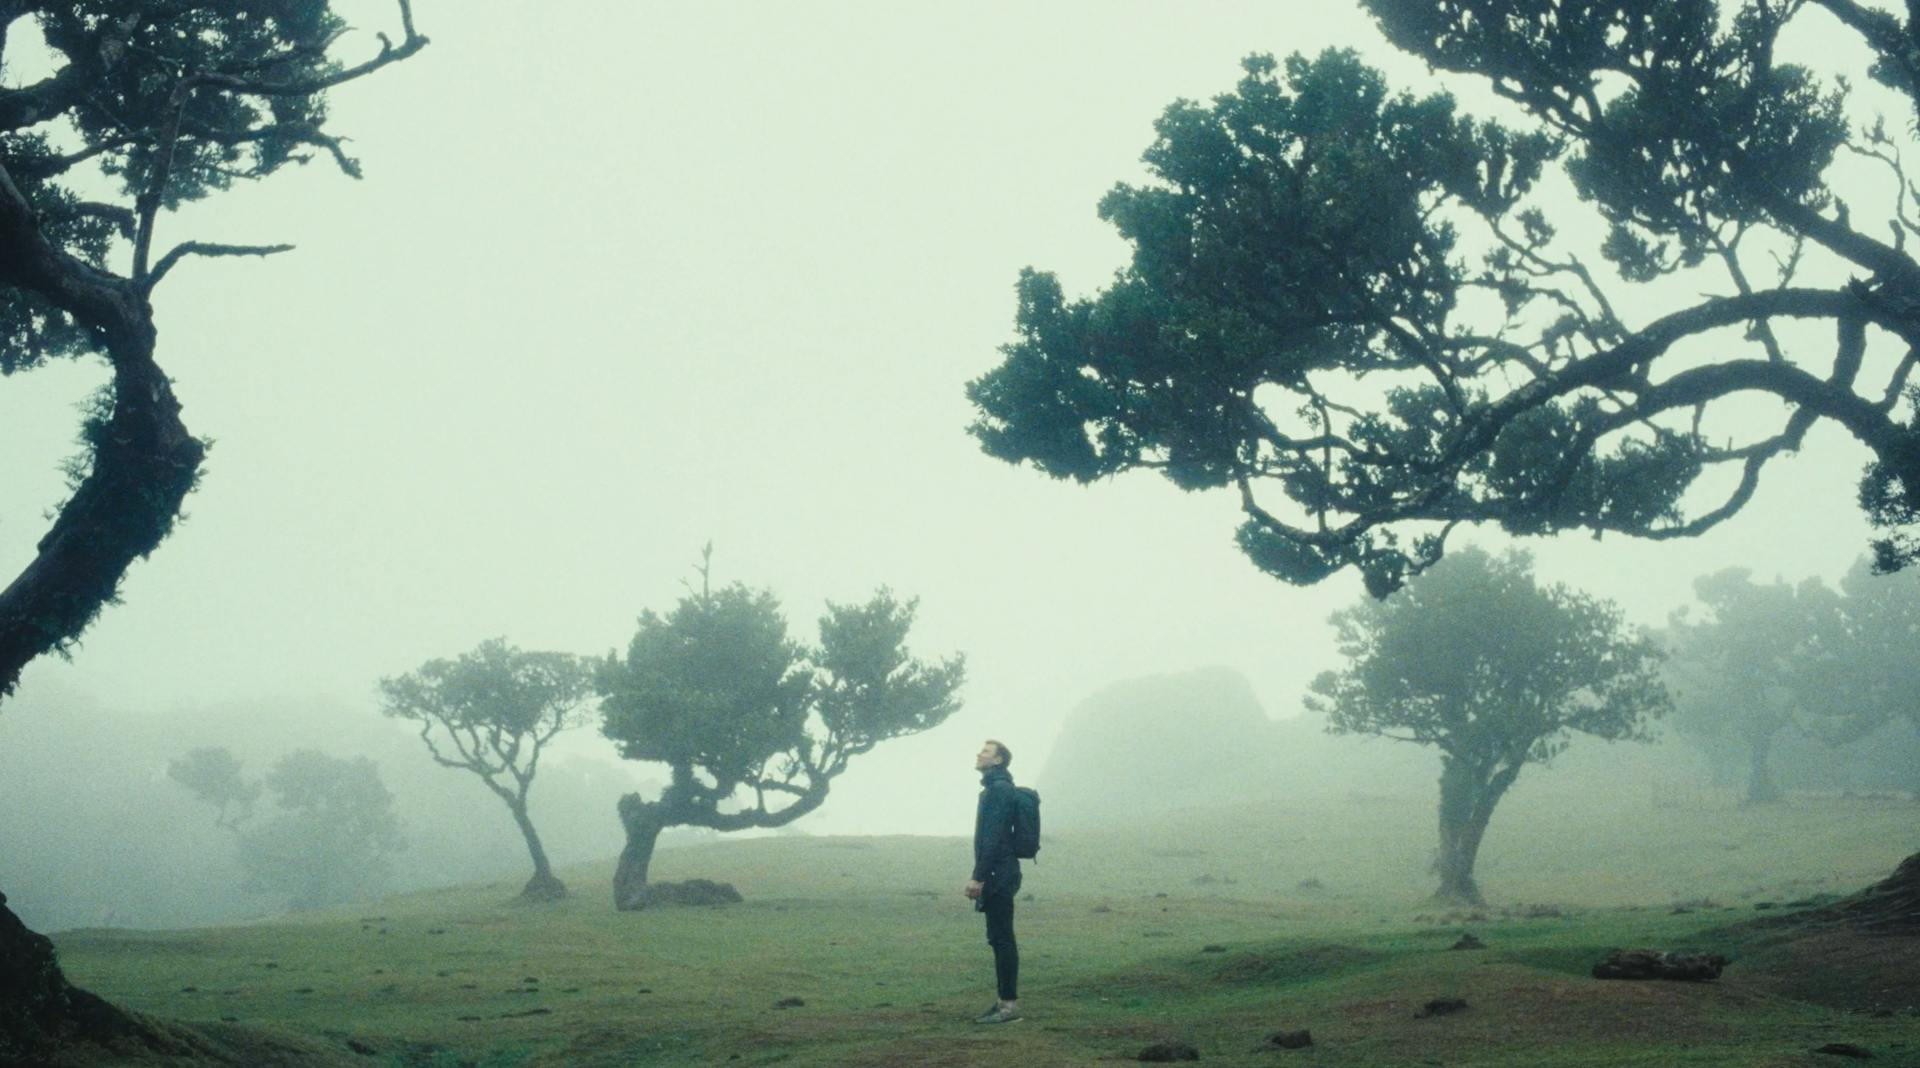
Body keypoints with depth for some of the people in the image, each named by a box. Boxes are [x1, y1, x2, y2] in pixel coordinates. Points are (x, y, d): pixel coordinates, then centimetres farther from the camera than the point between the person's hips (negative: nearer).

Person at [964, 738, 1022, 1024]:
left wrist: (978, 877, -21)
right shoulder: (995, 788, 19)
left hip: (999, 873, -10)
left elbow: (993, 837, -20)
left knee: (1002, 939, -9)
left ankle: (1009, 1003, -8)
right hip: (998, 875, 10)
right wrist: (979, 877, 21)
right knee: (1000, 939, 12)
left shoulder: (999, 789, -13)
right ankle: (1005, 1000, 17)